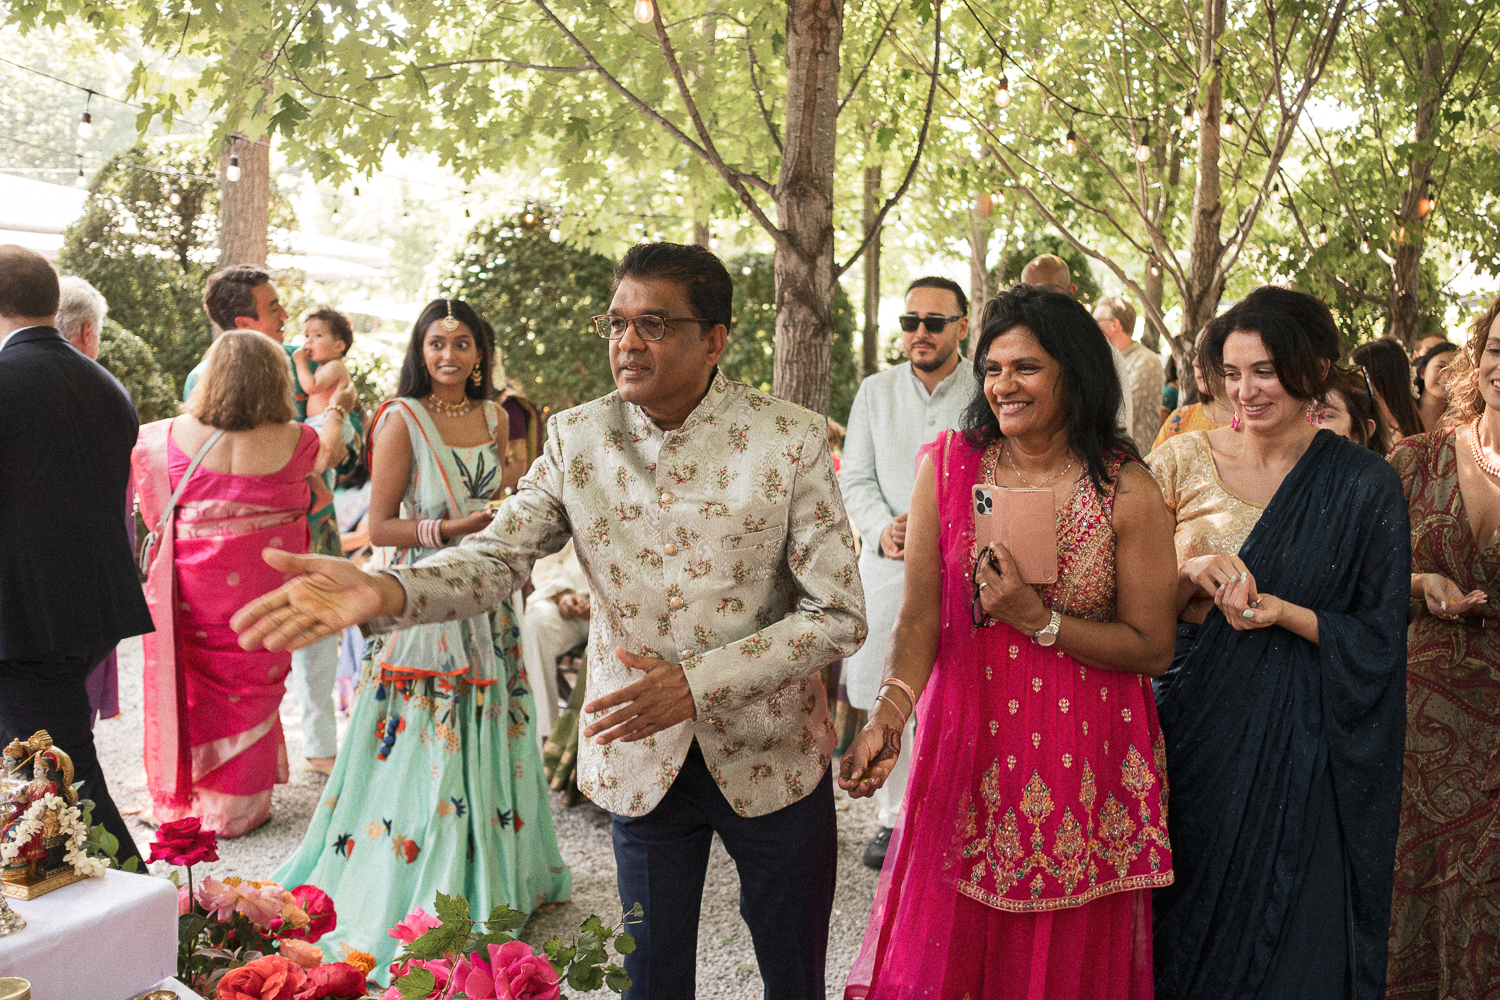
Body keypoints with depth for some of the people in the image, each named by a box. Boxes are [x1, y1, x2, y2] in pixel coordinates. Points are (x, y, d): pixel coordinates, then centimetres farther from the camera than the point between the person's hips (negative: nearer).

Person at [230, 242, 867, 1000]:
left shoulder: (792, 440, -12)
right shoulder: (576, 438, -3)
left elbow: (838, 614, -13)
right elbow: (496, 555, -11)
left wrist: (698, 683, -22)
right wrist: (383, 592, -31)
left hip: (773, 763, -1)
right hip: (642, 760, 2)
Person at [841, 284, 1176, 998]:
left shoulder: (1126, 490, -9)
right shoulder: (949, 465, -4)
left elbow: (1153, 648, -6)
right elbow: (919, 614, -7)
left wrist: (1037, 618, -18)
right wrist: (889, 711, -23)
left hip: (1083, 758, -1)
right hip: (966, 745, 1)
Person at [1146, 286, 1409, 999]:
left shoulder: (1365, 486, -3)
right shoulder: (1184, 459, 0)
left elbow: (1379, 639, -2)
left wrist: (1281, 612, -19)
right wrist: (1195, 578, -20)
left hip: (1298, 749, -1)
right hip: (1192, 721, 1)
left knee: (1286, 938, 8)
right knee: (1179, 929, 11)